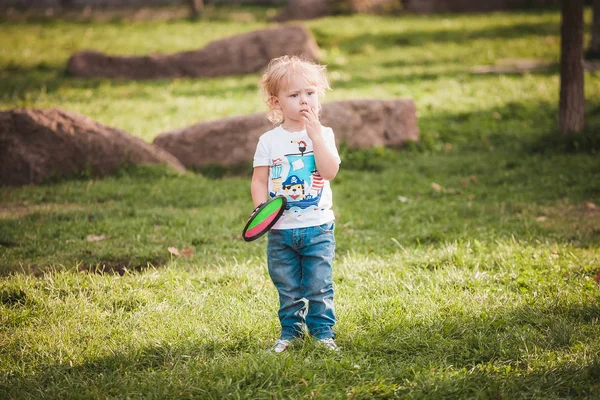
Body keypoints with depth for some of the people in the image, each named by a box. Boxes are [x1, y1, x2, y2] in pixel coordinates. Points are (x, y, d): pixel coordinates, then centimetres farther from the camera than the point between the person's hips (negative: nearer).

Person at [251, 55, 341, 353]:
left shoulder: (323, 134, -1)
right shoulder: (269, 141, 1)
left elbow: (330, 171, -16)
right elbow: (259, 180, 1)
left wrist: (315, 134, -19)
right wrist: (262, 208, -16)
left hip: (318, 227, -1)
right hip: (280, 230, 1)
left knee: (318, 286, 2)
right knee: (287, 288, 10)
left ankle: (323, 331, 14)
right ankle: (290, 331, 24)